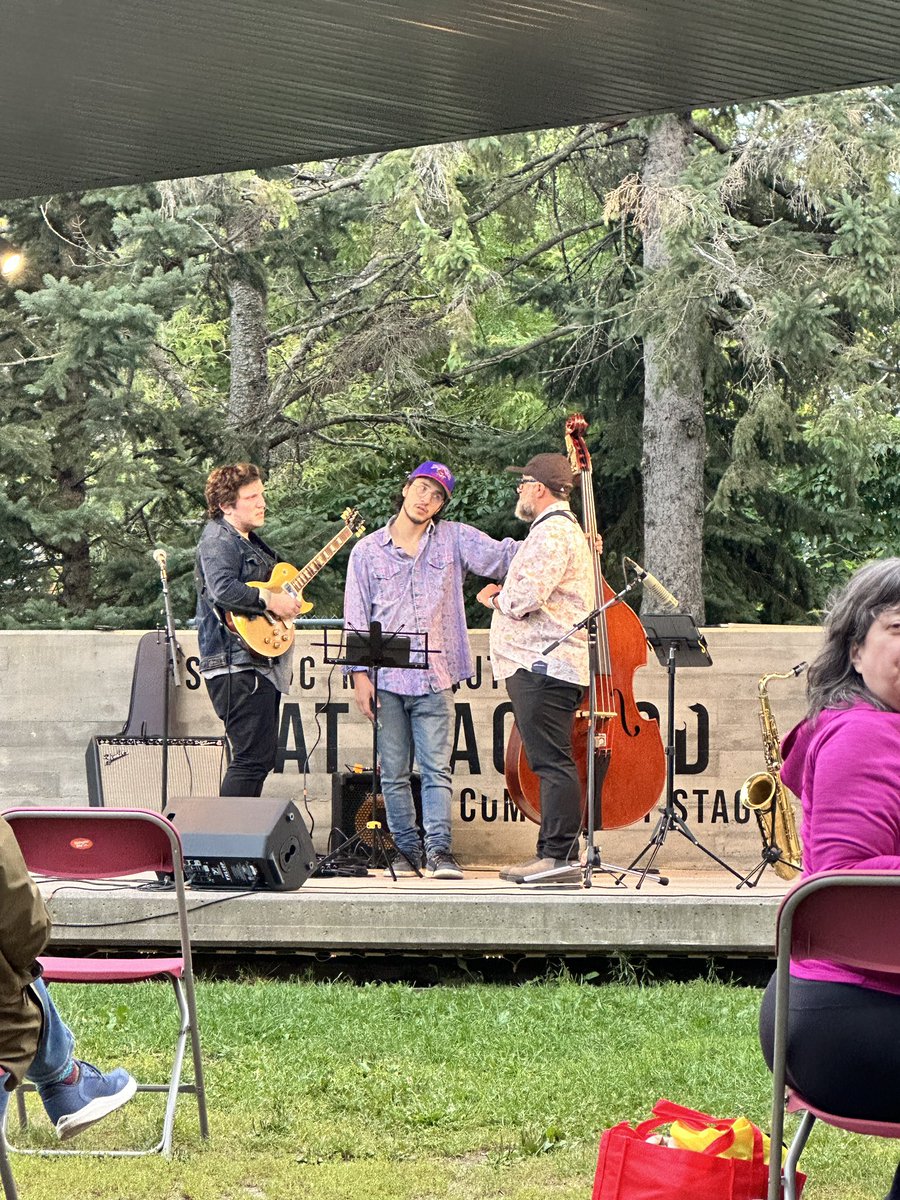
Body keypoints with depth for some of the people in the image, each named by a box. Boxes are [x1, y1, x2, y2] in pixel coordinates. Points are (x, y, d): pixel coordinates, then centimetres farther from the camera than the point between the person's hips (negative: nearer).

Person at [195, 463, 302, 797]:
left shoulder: (249, 541, 22)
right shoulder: (218, 540, -10)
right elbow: (223, 589, -27)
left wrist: (288, 597, 17)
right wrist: (269, 600, -22)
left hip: (262, 665, 11)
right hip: (238, 665, -11)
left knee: (262, 756, 13)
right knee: (253, 757, -15)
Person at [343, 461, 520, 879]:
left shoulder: (454, 539, 8)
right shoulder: (368, 551, 9)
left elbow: (500, 557, -4)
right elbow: (356, 618, 8)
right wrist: (359, 675, -1)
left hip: (435, 678, -1)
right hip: (386, 679, 1)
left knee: (436, 769, -7)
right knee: (394, 773, 5)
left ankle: (439, 850, -7)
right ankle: (406, 850, 12)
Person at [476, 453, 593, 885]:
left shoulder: (552, 532, -12)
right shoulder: (561, 529, 25)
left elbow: (525, 598, -21)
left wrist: (495, 598, -2)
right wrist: (504, 596, 11)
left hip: (544, 665, -12)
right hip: (543, 665, 12)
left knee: (552, 762, -12)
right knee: (550, 763, 11)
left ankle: (561, 857, -14)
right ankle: (553, 854, 14)